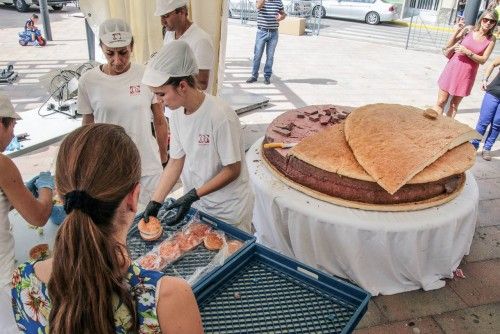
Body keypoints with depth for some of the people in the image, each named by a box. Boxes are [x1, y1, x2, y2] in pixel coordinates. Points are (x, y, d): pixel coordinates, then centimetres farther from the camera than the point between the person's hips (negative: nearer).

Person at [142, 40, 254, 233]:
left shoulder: (220, 116, -27)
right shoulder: (177, 113, -5)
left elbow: (232, 170, -20)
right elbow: (175, 162, 0)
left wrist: (193, 195, -23)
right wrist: (155, 202, -6)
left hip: (228, 210, -6)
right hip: (195, 204, 6)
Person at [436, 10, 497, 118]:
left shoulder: (491, 39, -1)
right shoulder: (468, 30, -3)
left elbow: (483, 60, -4)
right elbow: (447, 49, -1)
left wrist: (467, 52, -16)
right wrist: (456, 31, -14)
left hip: (467, 74, 1)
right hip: (453, 69, 0)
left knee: (454, 105, 9)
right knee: (441, 102, 2)